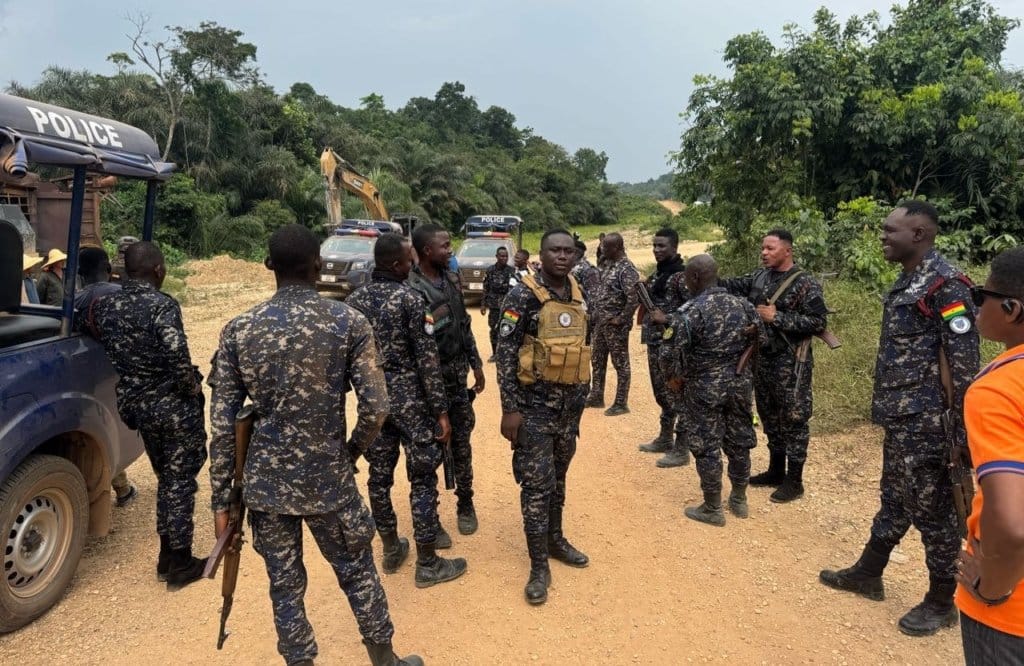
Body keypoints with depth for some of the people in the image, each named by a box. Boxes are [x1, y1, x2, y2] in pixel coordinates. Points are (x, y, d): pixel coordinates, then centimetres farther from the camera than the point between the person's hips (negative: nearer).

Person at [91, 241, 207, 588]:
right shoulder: (162, 305, -19)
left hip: (136, 404, 7)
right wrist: (192, 387, -13)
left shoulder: (103, 305, 2)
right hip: (174, 406, -6)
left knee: (166, 478, 21)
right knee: (180, 481, 6)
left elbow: (102, 347, 11)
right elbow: (177, 355, -28)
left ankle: (167, 555, 30)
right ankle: (180, 563, 16)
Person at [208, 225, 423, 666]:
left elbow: (223, 424, -4)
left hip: (265, 483, 2)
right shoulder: (348, 322, -10)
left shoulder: (238, 331, -4)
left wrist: (221, 499, 4)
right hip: (329, 479, -1)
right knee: (357, 573, 17)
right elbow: (375, 408, -13)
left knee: (284, 586, 15)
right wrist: (353, 450, 7)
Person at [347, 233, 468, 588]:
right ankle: (427, 563, 12)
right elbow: (427, 360, -15)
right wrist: (441, 410, -11)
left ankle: (391, 550, 30)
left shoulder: (354, 300, 4)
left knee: (379, 475, 14)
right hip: (410, 400, -6)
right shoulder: (410, 299, -14)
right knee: (422, 479, 3)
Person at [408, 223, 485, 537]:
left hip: (458, 378, 6)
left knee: (462, 444, 16)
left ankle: (465, 504, 34)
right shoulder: (410, 289, -18)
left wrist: (476, 364, 15)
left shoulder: (451, 279, 6)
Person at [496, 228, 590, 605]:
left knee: (558, 479, 19)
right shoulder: (523, 296, -14)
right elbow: (505, 354, -14)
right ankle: (539, 566, 11)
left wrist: (580, 399, 17)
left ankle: (555, 540, 36)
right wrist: (509, 408, -17)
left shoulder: (578, 295, 7)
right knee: (537, 484, -1)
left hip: (569, 404, 6)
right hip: (534, 405, -6)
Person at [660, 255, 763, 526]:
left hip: (705, 388, -6)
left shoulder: (689, 313, -17)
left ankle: (713, 509, 14)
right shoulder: (742, 304, 1)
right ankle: (739, 500, 31)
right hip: (739, 383, 6)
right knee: (739, 441, 16)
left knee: (706, 446, 5)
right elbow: (760, 340, 11)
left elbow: (669, 354, -18)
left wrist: (673, 377, 1)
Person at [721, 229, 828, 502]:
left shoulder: (805, 283, -13)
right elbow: (732, 286, 8)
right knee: (770, 417, 17)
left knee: (793, 420, 2)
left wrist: (778, 318, -20)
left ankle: (794, 481, 13)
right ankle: (775, 471, 31)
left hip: (790, 364, -7)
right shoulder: (759, 276, 8)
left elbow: (818, 322, -17)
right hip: (762, 359, 7)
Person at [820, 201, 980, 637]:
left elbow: (963, 364, -19)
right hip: (899, 418, 9)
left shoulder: (945, 285, -17)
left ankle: (942, 603, 22)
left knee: (932, 511, 5)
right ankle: (867, 574, 35)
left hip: (926, 423, -9)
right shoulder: (906, 282, 11)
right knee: (894, 501, 21)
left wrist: (963, 430, -18)